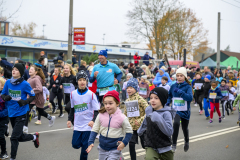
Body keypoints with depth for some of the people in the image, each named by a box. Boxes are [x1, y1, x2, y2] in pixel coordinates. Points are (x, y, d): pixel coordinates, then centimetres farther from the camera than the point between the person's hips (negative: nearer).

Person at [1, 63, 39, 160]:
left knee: (14, 137, -7)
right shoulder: (8, 82, -1)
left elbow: (32, 96, -2)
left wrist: (25, 101, -20)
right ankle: (34, 137, 43)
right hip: (11, 113, 5)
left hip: (21, 114, -5)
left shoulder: (25, 84, -12)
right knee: (20, 137, 16)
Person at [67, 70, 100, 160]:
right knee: (75, 144, 1)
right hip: (77, 125, 3)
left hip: (88, 125, -3)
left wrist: (93, 120, -22)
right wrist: (70, 120, 8)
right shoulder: (73, 94, 2)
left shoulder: (91, 94, -9)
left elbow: (96, 110, -7)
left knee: (85, 147, -2)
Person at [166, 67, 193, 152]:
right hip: (176, 110, 1)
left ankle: (186, 141, 46)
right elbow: (169, 95, 18)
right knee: (176, 123, -26)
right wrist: (167, 102, 0)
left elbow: (190, 98, -23)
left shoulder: (188, 87, -8)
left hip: (185, 111, -1)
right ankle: (174, 145, -19)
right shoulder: (173, 86, 0)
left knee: (185, 128, 13)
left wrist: (180, 92, -32)